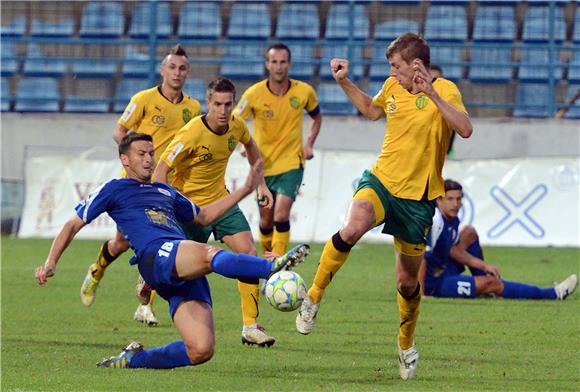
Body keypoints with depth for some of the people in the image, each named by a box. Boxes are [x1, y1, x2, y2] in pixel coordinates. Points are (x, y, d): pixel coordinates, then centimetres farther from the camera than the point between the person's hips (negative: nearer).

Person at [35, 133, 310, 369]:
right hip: (156, 257, -7)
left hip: (187, 276, 7)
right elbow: (74, 224, 20)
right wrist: (50, 263, 8)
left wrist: (245, 189, 41)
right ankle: (273, 267, -62)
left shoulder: (165, 192, 36)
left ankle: (132, 360, 6)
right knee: (209, 254, -39)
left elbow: (203, 216, 45)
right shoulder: (113, 190, 19)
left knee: (201, 350, -13)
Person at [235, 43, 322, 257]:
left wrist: (309, 144, 1)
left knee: (281, 215, -19)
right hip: (263, 165, 1)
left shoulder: (304, 91, -6)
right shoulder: (254, 93, -10)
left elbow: (316, 117, 14)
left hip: (291, 164, -1)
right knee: (266, 220, 10)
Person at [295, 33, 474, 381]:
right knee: (352, 228, -33)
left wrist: (432, 95, -33)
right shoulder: (393, 87, 5)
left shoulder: (444, 90, -10)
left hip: (418, 197, -2)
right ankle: (314, 297, -17)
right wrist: (345, 83, 17)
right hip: (382, 181, 2)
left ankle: (407, 343, 36)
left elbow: (466, 130, -27)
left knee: (408, 281, 9)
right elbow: (372, 110, 28)